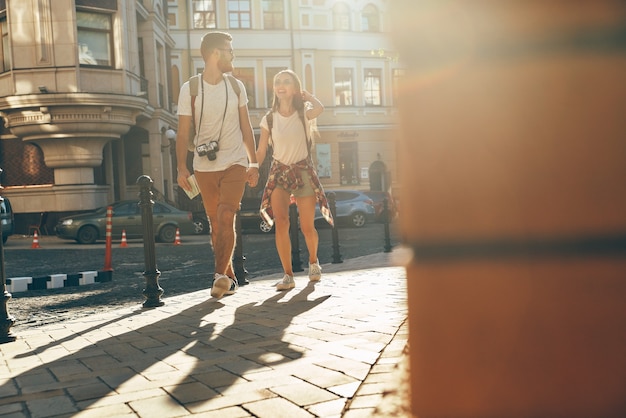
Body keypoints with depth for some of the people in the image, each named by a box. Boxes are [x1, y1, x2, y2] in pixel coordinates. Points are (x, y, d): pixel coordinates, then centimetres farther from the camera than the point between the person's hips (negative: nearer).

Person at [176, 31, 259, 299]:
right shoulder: (190, 89, -2)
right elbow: (183, 132, -2)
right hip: (204, 167, 0)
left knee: (226, 217, -16)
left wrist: (254, 163, 7)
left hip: (235, 164, 1)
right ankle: (229, 278, 17)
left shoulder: (236, 86, 6)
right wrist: (182, 168, -9)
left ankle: (221, 274, -15)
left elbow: (246, 128, 11)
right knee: (215, 223, 6)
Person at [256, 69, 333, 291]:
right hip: (279, 173, 1)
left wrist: (306, 94, -8)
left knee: (307, 227, 1)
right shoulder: (269, 119, 2)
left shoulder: (303, 113, -2)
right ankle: (288, 275, -8)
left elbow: (320, 109, -26)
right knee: (281, 222, -17)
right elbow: (261, 152, 2)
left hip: (303, 171, -1)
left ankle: (313, 261, 33)